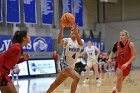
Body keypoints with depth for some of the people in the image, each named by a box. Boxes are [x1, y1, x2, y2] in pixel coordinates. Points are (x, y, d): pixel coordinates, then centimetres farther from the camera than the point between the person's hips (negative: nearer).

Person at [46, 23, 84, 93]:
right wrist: (61, 29, -44)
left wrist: (76, 31, -43)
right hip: (64, 64, -5)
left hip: (71, 66, 5)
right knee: (76, 78, -26)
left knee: (57, 83, 16)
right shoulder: (67, 40, -9)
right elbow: (59, 41, -32)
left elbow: (80, 42, -27)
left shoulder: (80, 42, -1)